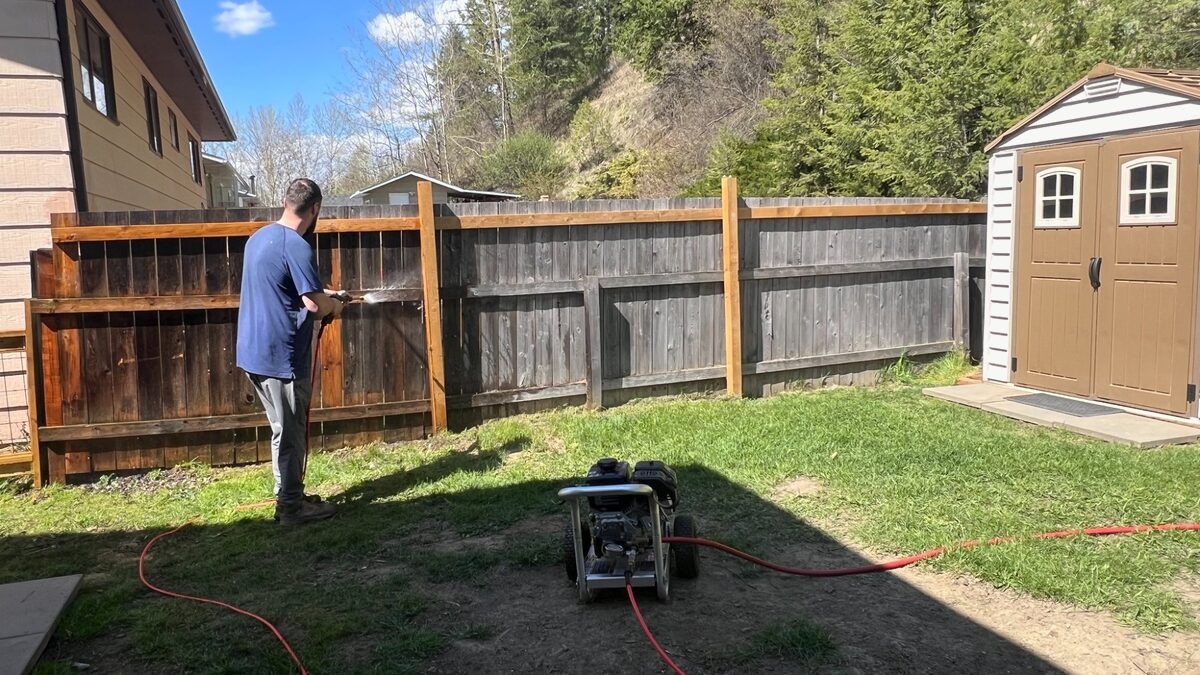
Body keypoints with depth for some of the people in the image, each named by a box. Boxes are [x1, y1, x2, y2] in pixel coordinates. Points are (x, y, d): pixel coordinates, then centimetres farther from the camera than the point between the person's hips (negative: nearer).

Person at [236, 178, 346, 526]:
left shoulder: (259, 237, 11)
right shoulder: (297, 246, -19)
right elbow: (315, 305, -24)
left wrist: (322, 293, 24)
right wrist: (334, 306, -2)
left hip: (255, 351, 9)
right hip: (281, 356, -9)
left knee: (285, 430, 18)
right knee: (290, 433, 3)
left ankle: (289, 497, 28)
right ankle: (291, 507, 13)